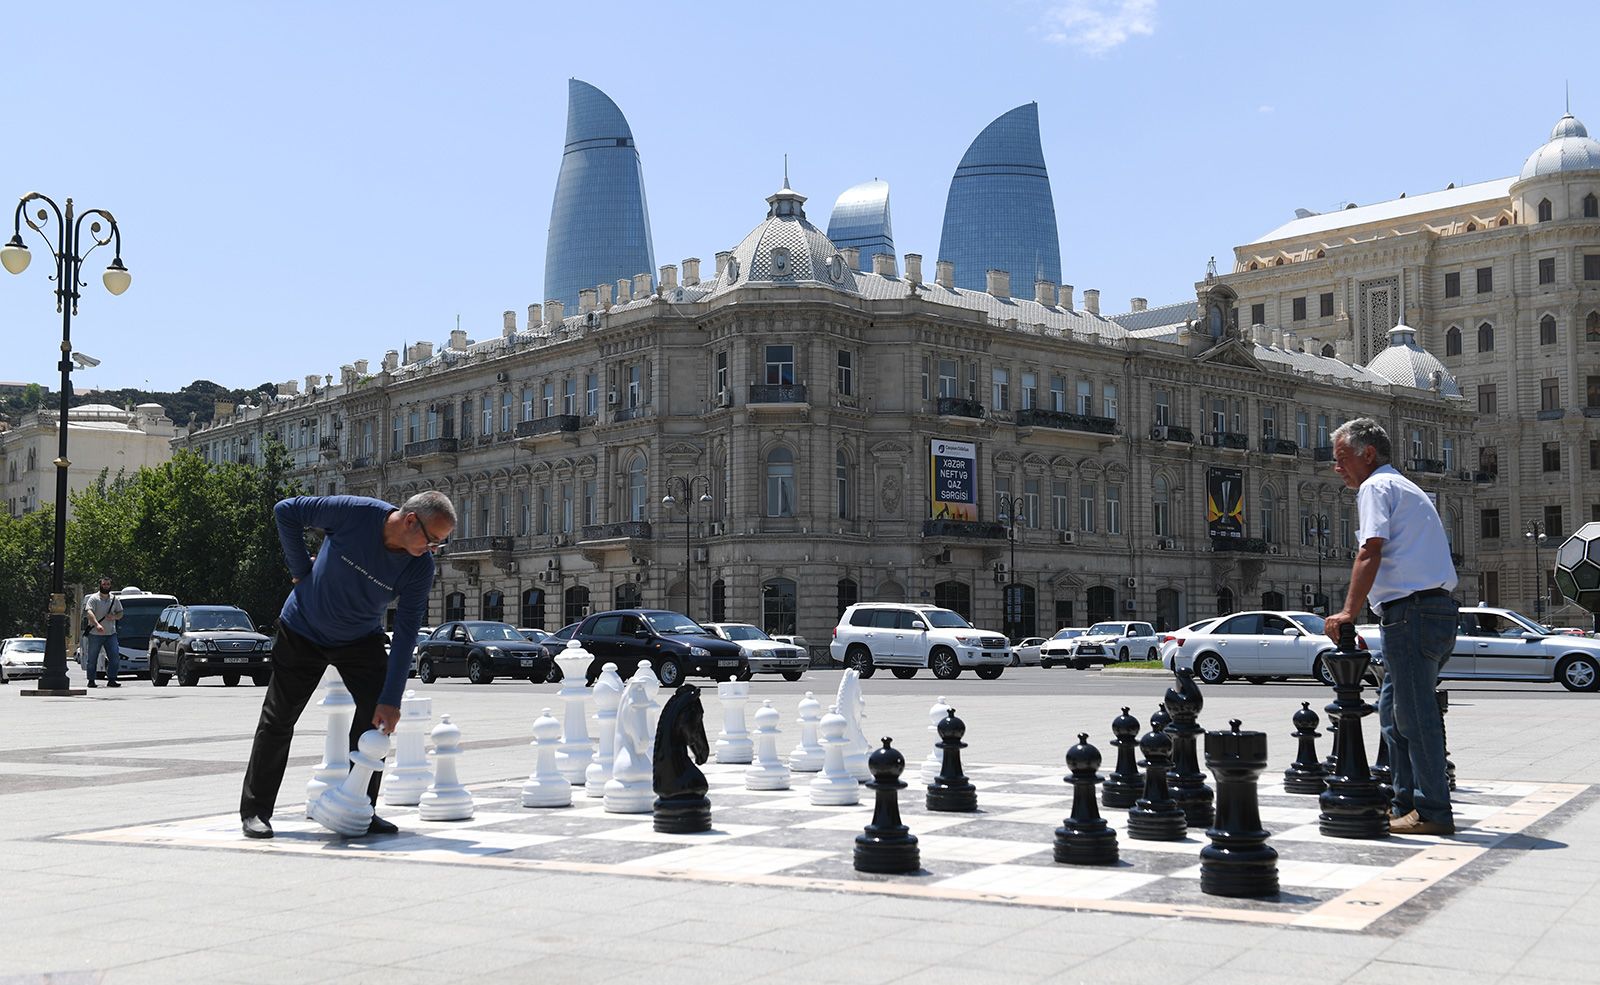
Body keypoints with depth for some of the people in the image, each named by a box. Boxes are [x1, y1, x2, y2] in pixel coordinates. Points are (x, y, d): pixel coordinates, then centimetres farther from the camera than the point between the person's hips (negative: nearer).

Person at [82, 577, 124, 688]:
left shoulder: (115, 599, 11)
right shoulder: (93, 598, -5)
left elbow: (120, 613, 17)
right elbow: (89, 612, -20)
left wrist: (114, 617, -7)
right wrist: (97, 624, -36)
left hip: (111, 634, 4)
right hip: (95, 634, -4)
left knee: (115, 657, -4)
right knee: (92, 659, 3)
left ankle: (111, 680, 3)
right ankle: (91, 680, 13)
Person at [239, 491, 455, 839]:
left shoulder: (421, 566, -20)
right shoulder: (355, 513, -29)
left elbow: (406, 633, -21)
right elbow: (286, 511, -15)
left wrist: (390, 700, -26)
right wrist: (301, 569, -12)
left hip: (362, 638, 2)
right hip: (303, 630, -2)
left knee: (378, 715, -11)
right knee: (278, 719, 1)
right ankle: (255, 810, 14)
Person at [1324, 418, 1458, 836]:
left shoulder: (1375, 487, -5)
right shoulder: (1407, 488, 25)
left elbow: (1371, 553, -17)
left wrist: (1349, 612, -20)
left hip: (1411, 611, -10)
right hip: (1437, 609, 10)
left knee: (1414, 714, -6)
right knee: (1394, 711, 14)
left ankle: (1432, 812, -3)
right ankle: (1407, 804, 17)